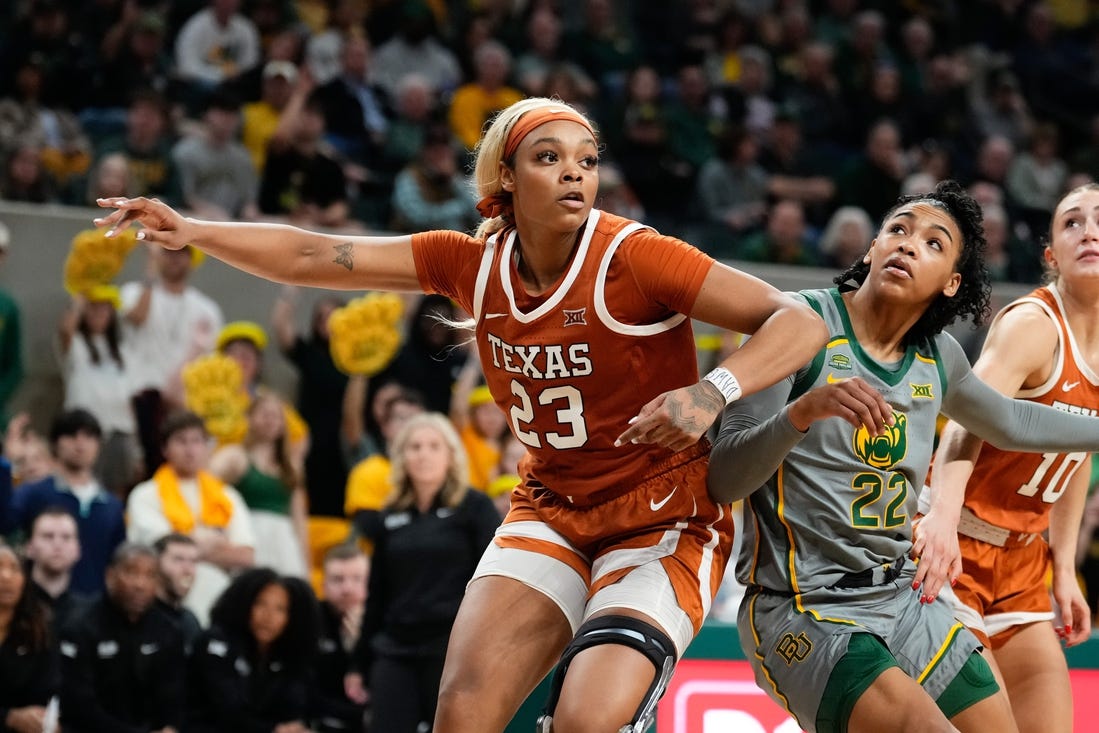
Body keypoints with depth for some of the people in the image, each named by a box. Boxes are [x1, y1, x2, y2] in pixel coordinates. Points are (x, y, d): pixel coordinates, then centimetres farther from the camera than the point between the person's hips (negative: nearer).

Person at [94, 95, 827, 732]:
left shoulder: (635, 259, -19)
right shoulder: (474, 262, -3)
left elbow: (800, 322, -23)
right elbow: (313, 258, 0)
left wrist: (714, 391, -40)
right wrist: (190, 231, -13)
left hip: (663, 523, -5)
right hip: (551, 514, 5)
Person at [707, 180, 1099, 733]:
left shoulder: (938, 357, 7)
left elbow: (1010, 423, 30)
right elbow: (723, 481, -16)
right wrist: (806, 410, -32)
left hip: (904, 599, 8)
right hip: (803, 608, -8)